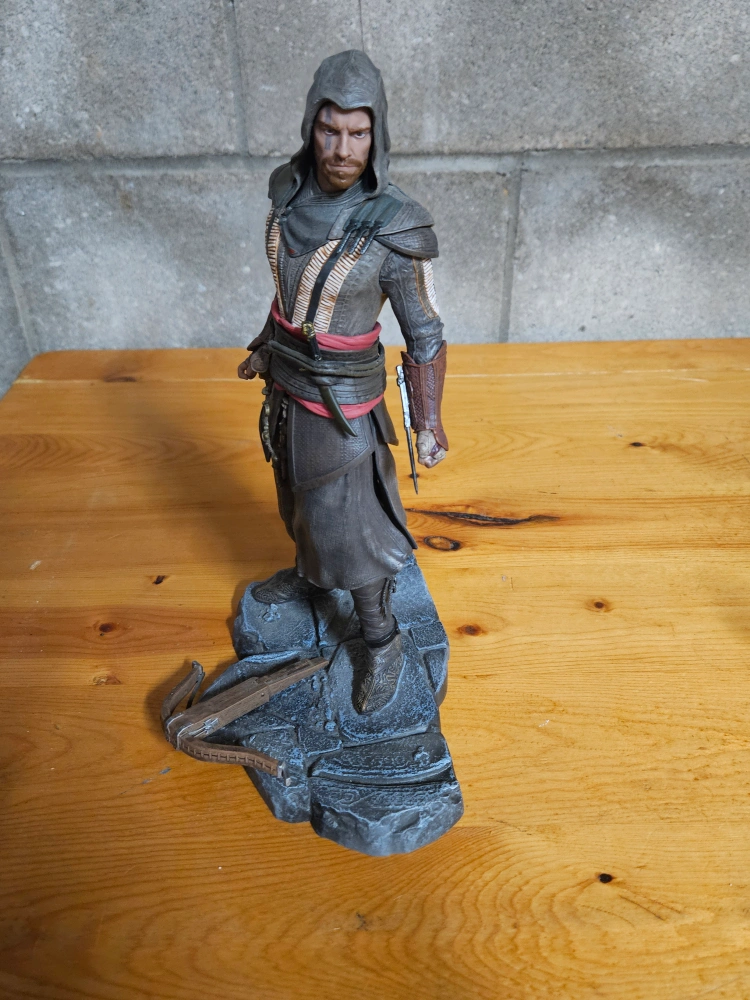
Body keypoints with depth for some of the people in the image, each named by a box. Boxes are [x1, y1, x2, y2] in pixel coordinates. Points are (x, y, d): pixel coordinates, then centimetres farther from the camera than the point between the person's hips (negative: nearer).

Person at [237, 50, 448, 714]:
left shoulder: (394, 228, -25)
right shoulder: (291, 190, -7)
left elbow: (424, 333, -16)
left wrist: (429, 424, -12)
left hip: (342, 404, -6)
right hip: (285, 385, 7)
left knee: (347, 529, 5)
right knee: (298, 494, 27)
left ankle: (383, 643, 28)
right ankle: (309, 572, 56)